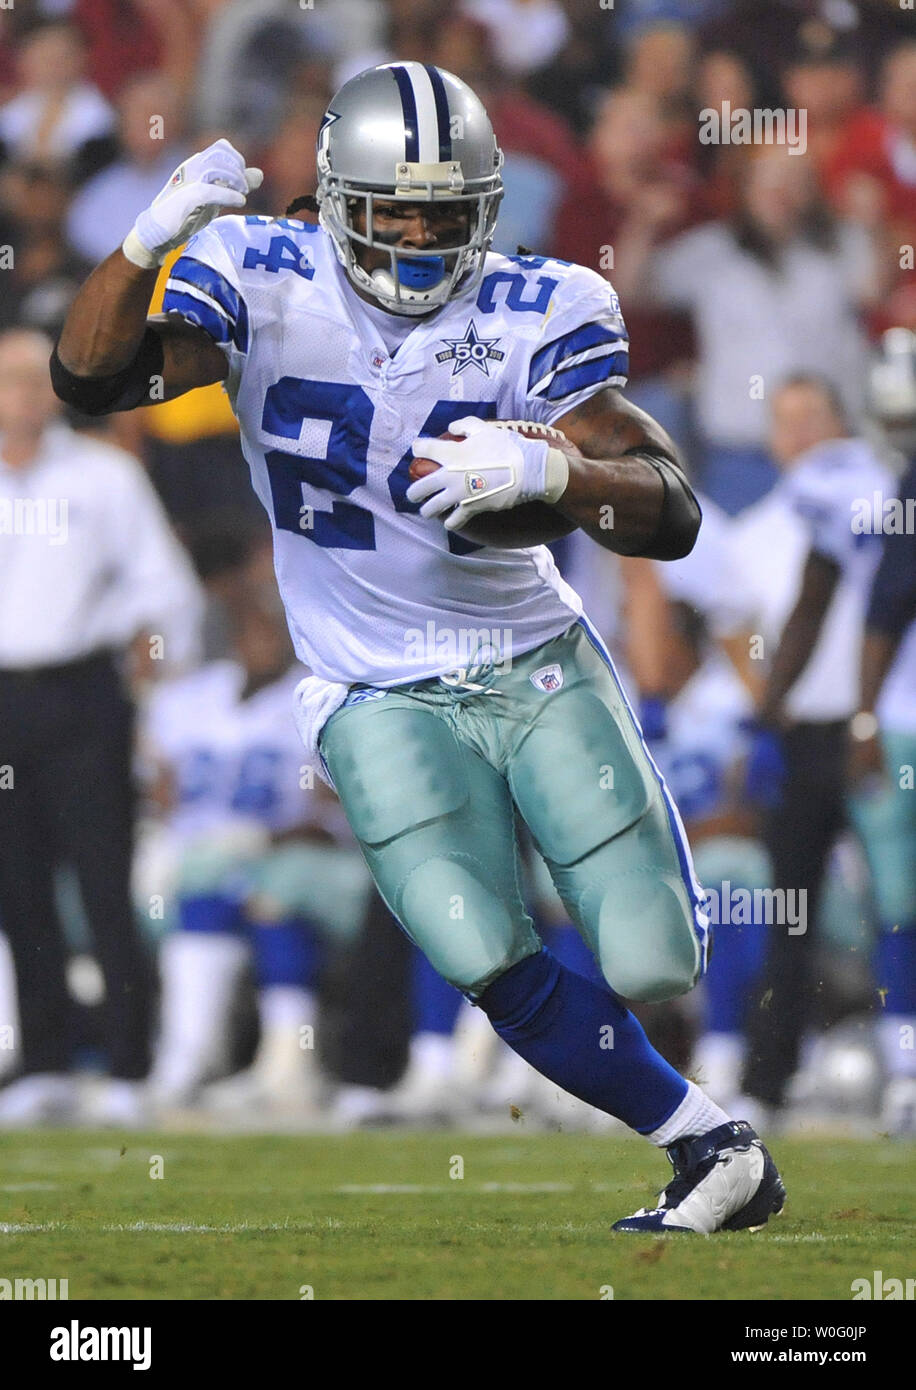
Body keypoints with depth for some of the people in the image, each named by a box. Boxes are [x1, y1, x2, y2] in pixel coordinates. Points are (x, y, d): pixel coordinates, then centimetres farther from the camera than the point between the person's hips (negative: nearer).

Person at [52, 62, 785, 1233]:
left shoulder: (536, 315, -11)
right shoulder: (262, 281, -10)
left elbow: (670, 517, -18)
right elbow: (92, 378, -23)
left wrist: (551, 474, -39)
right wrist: (151, 239, -40)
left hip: (535, 666, 1)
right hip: (380, 699, -1)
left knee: (651, 965, -7)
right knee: (487, 963, -19)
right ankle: (709, 1147, 1)